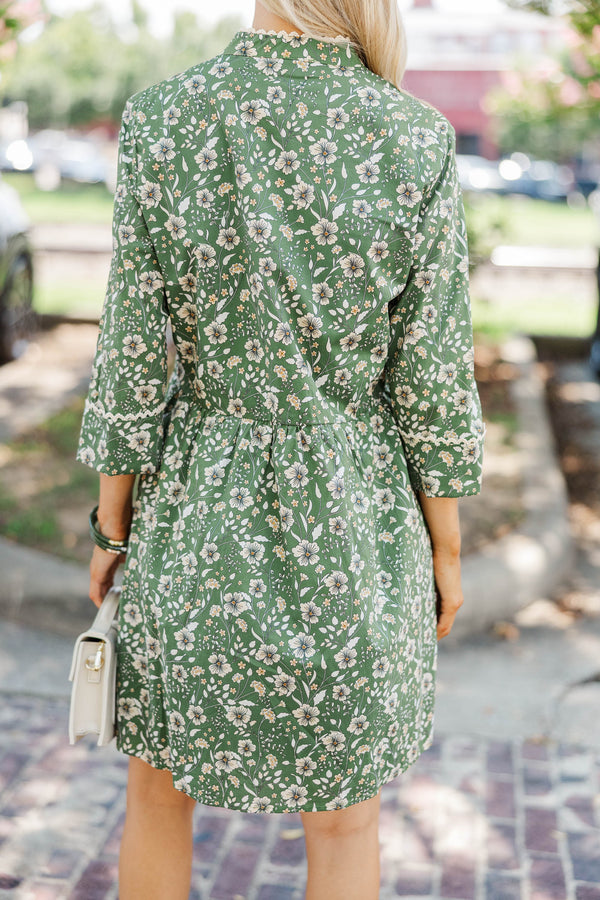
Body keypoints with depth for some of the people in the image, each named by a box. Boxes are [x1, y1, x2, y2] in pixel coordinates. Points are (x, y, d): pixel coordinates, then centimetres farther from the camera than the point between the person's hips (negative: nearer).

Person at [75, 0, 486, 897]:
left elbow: (134, 362, -9)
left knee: (160, 784, 24)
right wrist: (447, 552, 5)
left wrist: (111, 527, 4)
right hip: (351, 522, 0)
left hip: (199, 517, 1)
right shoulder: (418, 142, -12)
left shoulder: (161, 120, -12)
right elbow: (430, 383, -9)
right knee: (344, 813, 20)